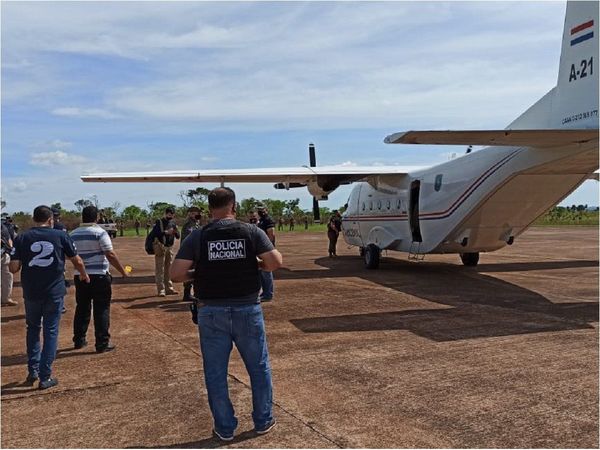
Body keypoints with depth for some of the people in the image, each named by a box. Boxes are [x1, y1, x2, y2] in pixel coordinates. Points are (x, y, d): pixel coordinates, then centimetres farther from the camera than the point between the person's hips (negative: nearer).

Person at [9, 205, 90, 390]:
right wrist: (84, 275, 24)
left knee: (33, 329, 21)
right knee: (51, 331, 8)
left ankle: (33, 371, 20)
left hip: (31, 292, 1)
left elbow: (14, 268, -5)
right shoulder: (60, 236, -2)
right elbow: (77, 260, 4)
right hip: (54, 291, -1)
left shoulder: (22, 238, -2)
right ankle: (45, 377, 9)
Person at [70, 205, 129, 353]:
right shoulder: (100, 232, -10)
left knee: (82, 308, 16)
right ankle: (102, 343, 1)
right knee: (102, 310, 0)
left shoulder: (73, 234, 8)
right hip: (99, 276, -6)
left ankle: (79, 340, 25)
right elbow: (110, 255, -15)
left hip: (80, 276, 6)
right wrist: (123, 271, -9)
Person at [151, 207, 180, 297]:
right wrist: (166, 232, -27)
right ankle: (161, 290, -3)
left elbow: (178, 237, 8)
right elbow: (154, 233, -19)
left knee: (168, 269, 12)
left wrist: (176, 232, -13)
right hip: (160, 247, -6)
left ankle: (169, 288, 18)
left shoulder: (173, 223, 12)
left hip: (170, 247, 6)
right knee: (160, 270, -4)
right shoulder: (159, 222, -5)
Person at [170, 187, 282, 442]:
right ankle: (263, 421, 29)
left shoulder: (197, 237, -4)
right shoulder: (251, 232, -5)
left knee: (215, 373, 14)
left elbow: (176, 274, -8)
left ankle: (225, 428, 24)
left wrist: (198, 274, 10)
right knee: (259, 368, 18)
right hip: (247, 309, 0)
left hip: (212, 313, 0)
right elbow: (275, 263, -9)